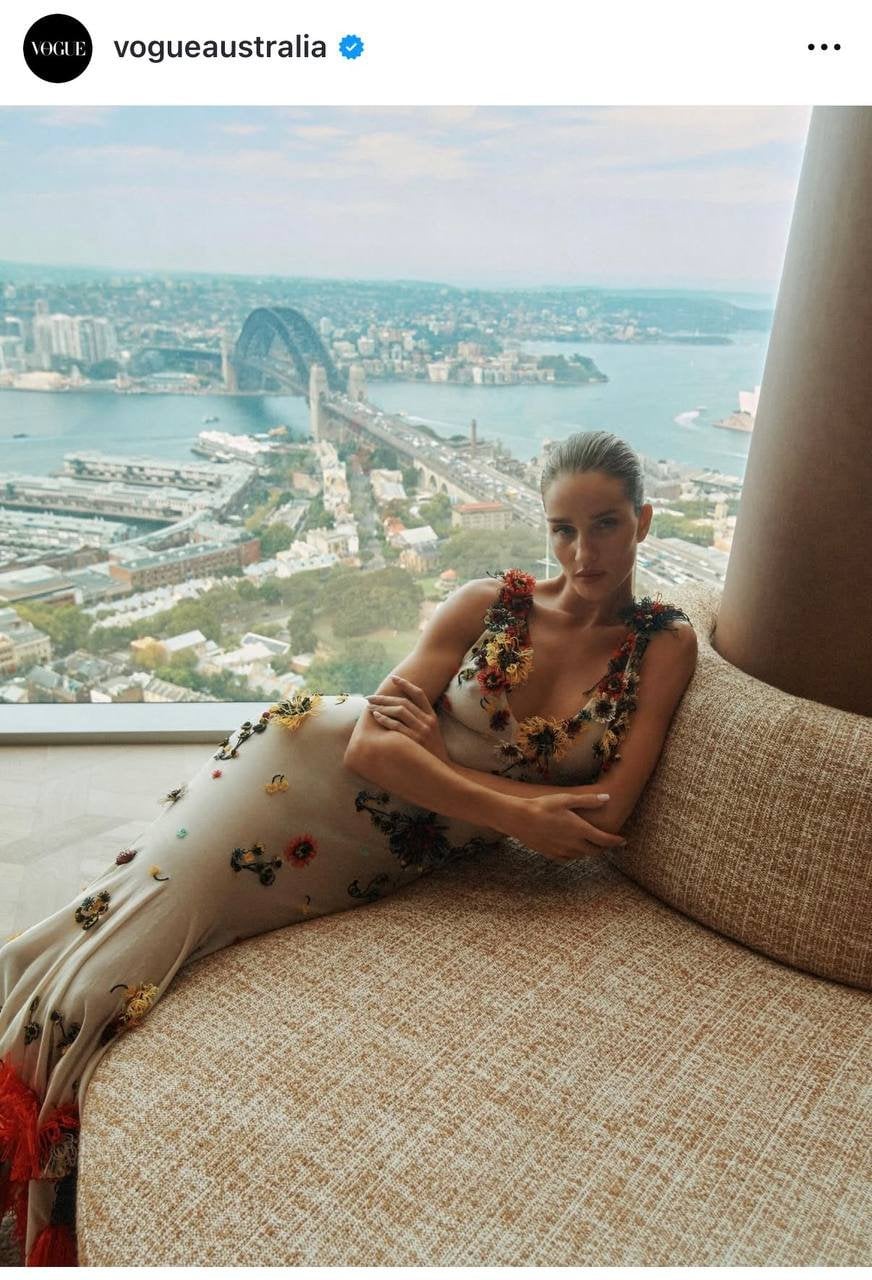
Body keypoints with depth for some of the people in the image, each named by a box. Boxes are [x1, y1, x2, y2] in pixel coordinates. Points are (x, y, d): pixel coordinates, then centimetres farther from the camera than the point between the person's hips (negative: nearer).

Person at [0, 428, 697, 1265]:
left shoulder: (664, 644, -4)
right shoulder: (490, 603, -5)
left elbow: (600, 820, -11)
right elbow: (373, 744, -12)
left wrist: (436, 754, -13)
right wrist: (515, 812, -19)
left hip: (385, 863, 0)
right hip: (307, 766, 0)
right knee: (130, 930, -5)